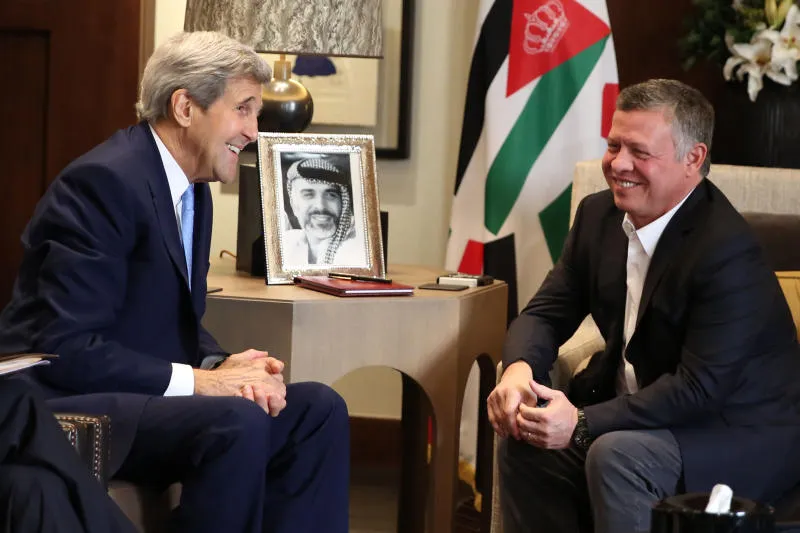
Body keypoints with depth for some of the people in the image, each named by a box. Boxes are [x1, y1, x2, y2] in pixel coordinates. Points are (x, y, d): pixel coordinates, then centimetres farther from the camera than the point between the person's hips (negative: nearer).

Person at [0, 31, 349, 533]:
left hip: (138, 396, 9)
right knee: (235, 422, -31)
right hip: (65, 405, -9)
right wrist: (198, 381, -23)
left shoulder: (192, 188, 12)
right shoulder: (105, 180, -18)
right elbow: (67, 349, -24)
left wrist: (221, 366, -6)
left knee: (318, 409, -5)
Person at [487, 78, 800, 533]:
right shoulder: (600, 214, 0)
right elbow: (548, 312, 5)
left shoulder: (727, 250, -25)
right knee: (525, 441, -9)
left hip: (742, 436, -8)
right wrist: (519, 369, -19)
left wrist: (582, 423, -32)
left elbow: (701, 388, -27)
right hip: (643, 413, 8)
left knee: (616, 455, -31)